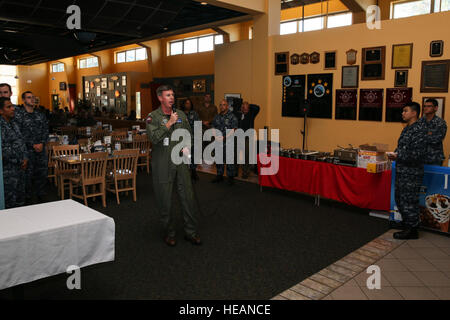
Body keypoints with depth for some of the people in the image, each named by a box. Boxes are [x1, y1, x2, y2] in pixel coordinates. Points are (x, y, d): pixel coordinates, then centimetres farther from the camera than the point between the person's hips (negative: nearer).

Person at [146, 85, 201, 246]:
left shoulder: (181, 114, 9)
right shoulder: (153, 116, -4)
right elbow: (154, 138, -19)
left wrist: (186, 147, 0)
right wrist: (169, 123, -19)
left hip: (180, 162, 4)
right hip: (162, 165, -3)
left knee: (188, 196, 5)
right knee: (164, 200, 6)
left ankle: (191, 232, 18)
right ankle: (169, 233, 22)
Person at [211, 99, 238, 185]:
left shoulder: (232, 116, -5)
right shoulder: (217, 117, 13)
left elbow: (233, 130, -10)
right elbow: (213, 128, 17)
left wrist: (224, 137, -17)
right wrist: (216, 136, -1)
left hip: (228, 142, -6)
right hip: (218, 142, 6)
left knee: (229, 160, -3)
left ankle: (230, 177, 7)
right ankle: (219, 176, 26)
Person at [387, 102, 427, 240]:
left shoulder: (419, 129, -15)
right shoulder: (407, 128, 15)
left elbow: (418, 153, -21)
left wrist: (399, 156, -21)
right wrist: (395, 154, 6)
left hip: (411, 173, -10)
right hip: (401, 171, 10)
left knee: (409, 200, -2)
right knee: (400, 199, 17)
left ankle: (412, 231, 10)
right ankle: (407, 225, 29)